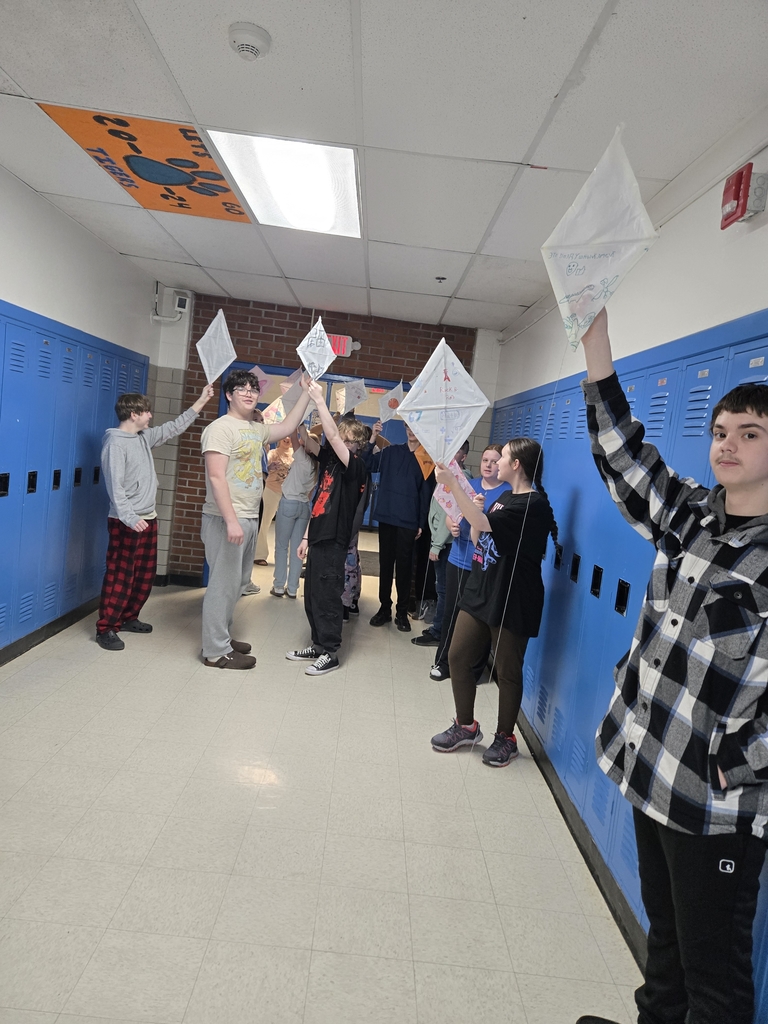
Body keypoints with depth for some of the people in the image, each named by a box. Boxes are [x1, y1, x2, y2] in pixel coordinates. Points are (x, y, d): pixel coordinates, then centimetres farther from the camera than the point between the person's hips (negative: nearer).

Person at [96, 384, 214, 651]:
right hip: (126, 522, -9)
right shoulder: (115, 443, -13)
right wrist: (130, 518, -26)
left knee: (145, 574, 14)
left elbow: (174, 427, 21)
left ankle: (128, 618, 28)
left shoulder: (144, 437, 12)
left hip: (148, 518, 9)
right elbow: (115, 485, -19)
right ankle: (106, 628, 4)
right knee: (120, 576, -5)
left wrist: (201, 402, 20)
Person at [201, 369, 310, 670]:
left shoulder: (256, 429, 13)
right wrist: (231, 520, -25)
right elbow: (216, 478, -19)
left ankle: (222, 637, 28)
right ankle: (216, 651, 5)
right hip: (226, 520, -9)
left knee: (238, 582, 16)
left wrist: (306, 393, 23)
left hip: (249, 518, 9)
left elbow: (287, 427, 29)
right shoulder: (221, 428, -12)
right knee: (224, 583, -4)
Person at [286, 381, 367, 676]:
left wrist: (320, 401, -19)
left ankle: (330, 653, 10)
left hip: (333, 542, -9)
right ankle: (318, 645, 28)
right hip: (318, 538, 9)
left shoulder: (355, 466, -10)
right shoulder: (330, 462, 14)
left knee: (327, 598, -2)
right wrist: (307, 537, 17)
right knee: (311, 596, 15)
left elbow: (332, 436, -25)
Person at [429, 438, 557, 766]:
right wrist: (470, 510, -2)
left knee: (507, 672, 6)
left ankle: (505, 738, 25)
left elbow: (483, 525, -28)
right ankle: (466, 726, 27)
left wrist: (453, 484, -27)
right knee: (458, 657, 9)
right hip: (479, 592, 8)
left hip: (511, 602, -8)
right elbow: (479, 537, 16)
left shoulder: (534, 505, -17)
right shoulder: (504, 497, 12)